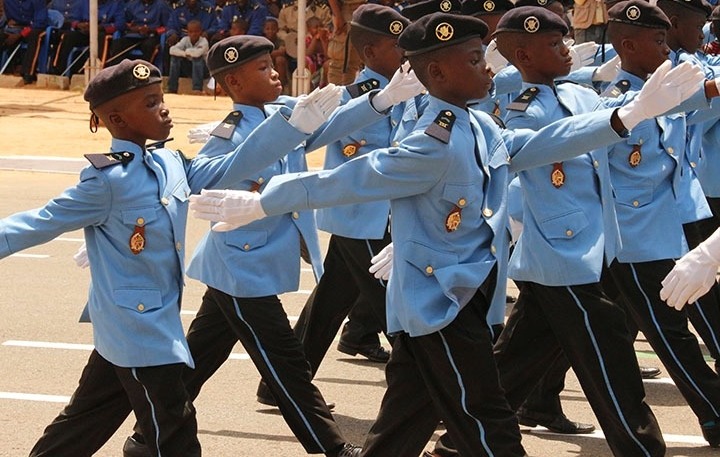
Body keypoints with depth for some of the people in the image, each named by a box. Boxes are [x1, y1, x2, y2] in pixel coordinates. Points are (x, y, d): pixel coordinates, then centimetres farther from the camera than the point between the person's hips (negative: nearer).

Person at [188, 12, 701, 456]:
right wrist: (256, 205, -12)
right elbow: (345, 180, -18)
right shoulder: (437, 147, -22)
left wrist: (633, 113, 6)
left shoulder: (483, 130, 6)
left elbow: (542, 144, 12)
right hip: (440, 306, -9)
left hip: (459, 300, 9)